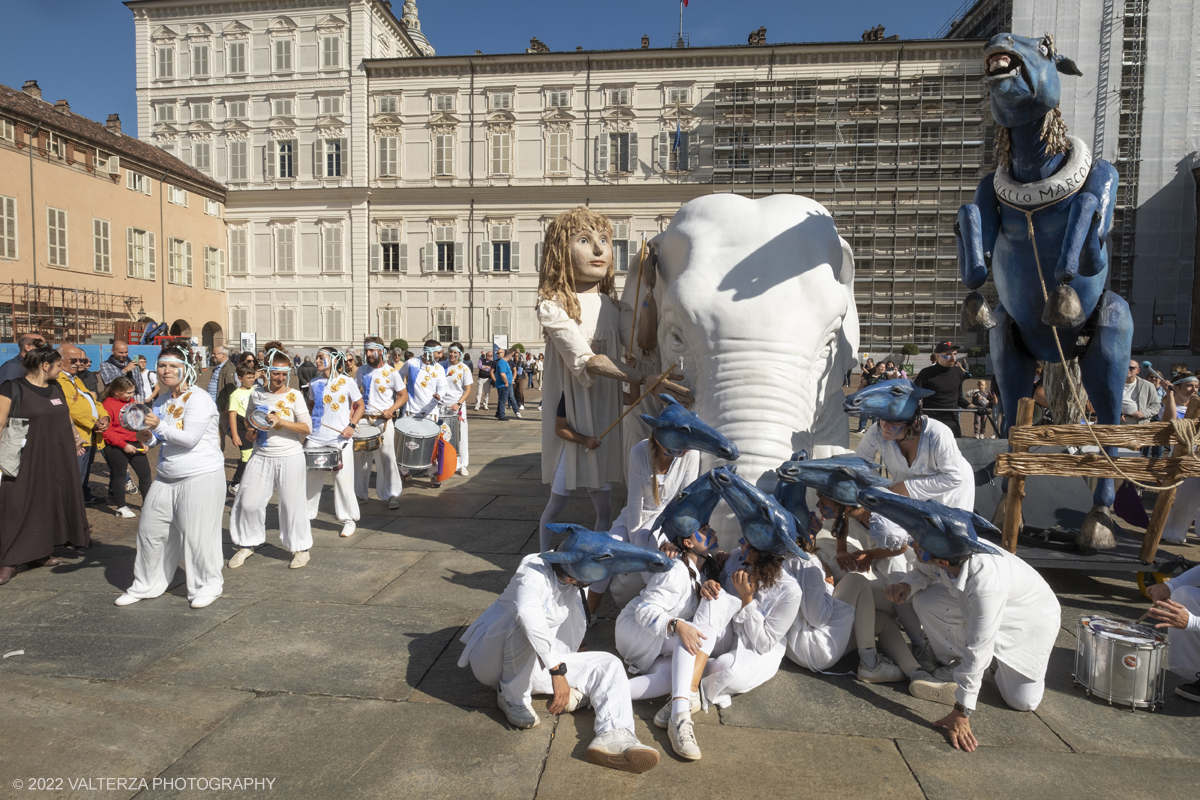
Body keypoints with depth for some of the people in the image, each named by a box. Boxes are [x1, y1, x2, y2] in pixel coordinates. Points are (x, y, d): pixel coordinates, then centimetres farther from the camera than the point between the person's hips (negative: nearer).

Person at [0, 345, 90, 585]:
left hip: (58, 459, 7)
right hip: (26, 460, -7)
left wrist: (76, 436, 29)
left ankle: (40, 553, 26)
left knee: (49, 505, 13)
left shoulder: (55, 387, 10)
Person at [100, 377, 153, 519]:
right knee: (120, 476, 5)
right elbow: (107, 431, -14)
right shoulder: (108, 404, -11)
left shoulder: (132, 402, 8)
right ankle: (121, 507, 18)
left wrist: (143, 441, 7)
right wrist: (124, 445, -18)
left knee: (145, 472, 7)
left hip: (134, 444, 6)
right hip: (116, 448, -6)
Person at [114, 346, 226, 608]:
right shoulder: (162, 400, 13)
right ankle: (146, 585, 28)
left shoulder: (198, 399, -13)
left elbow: (190, 438, -20)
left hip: (200, 476, -8)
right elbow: (162, 436, 21)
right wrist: (147, 437, 0)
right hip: (166, 477, 8)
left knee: (196, 535, -3)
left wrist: (159, 426, -25)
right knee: (151, 530, 11)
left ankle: (207, 585, 15)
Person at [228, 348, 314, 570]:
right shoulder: (256, 395, 6)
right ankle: (247, 544, 24)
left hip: (290, 457, -3)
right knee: (248, 502, 3)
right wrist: (250, 431, 2)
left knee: (291, 502, 2)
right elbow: (248, 420, 24)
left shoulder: (294, 396, -5)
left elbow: (307, 427, -10)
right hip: (261, 457, 4)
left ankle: (300, 548, 17)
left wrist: (280, 421, -20)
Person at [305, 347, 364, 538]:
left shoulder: (347, 382, -4)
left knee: (343, 479, -1)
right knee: (311, 477, 7)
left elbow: (360, 405, 2)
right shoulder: (314, 383, 8)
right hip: (316, 438, 4)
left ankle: (349, 520, 12)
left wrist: (351, 425, -11)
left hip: (341, 439, -4)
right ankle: (306, 515, 23)